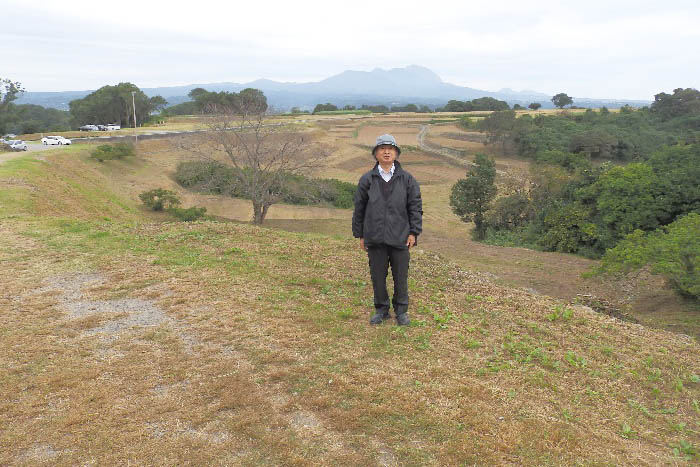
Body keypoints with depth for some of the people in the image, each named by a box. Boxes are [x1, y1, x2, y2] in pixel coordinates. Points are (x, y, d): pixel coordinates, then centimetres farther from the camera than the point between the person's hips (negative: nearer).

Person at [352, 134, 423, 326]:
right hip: (375, 238, 1)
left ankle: (401, 310, 22)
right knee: (378, 276, 8)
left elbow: (416, 207, 5)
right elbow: (359, 208, 8)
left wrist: (414, 232, -2)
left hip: (400, 237, 0)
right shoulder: (367, 180, 5)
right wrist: (360, 235, 7)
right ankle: (381, 310, 23)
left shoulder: (407, 179, 5)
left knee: (401, 276, 7)